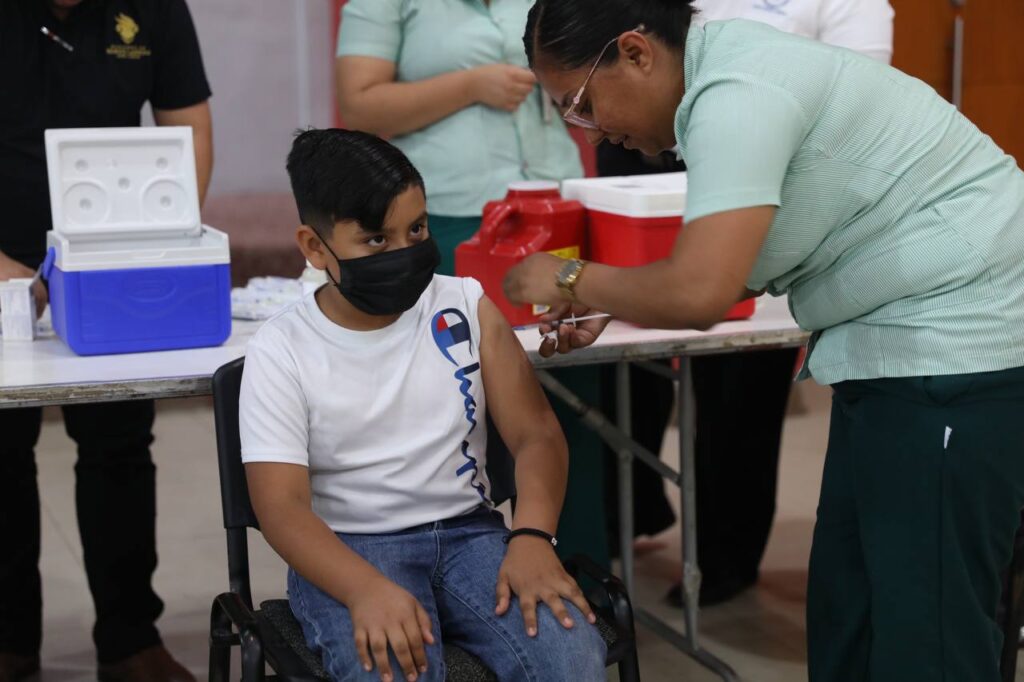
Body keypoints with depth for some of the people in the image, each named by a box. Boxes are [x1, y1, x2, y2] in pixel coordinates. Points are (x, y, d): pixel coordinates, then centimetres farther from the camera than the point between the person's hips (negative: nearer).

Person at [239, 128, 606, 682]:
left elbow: (535, 434, 3)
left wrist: (532, 536, -17)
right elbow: (281, 506, -12)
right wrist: (367, 590, -31)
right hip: (348, 551, -2)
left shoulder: (466, 307, 3)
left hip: (468, 532, 3)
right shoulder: (280, 353, -5)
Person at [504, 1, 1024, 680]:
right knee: (844, 613, 12)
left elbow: (699, 292, -31)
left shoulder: (737, 96, -22)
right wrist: (608, 309, 6)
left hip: (959, 341, -10)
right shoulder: (726, 74, 9)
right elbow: (728, 260, 17)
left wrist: (571, 281, -13)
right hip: (898, 343, 10)